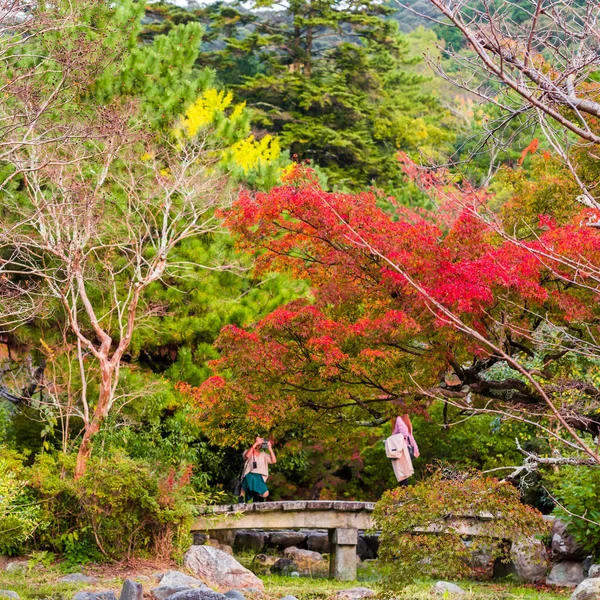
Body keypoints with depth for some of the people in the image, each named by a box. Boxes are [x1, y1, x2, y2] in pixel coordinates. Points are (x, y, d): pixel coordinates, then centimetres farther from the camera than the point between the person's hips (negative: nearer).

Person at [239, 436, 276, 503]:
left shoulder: (264, 454, 18)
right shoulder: (249, 452, 8)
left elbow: (273, 461, 4)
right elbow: (247, 456, -17)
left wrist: (270, 448, 0)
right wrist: (255, 444, -15)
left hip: (260, 477, 3)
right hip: (250, 475, -3)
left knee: (265, 494, -22)